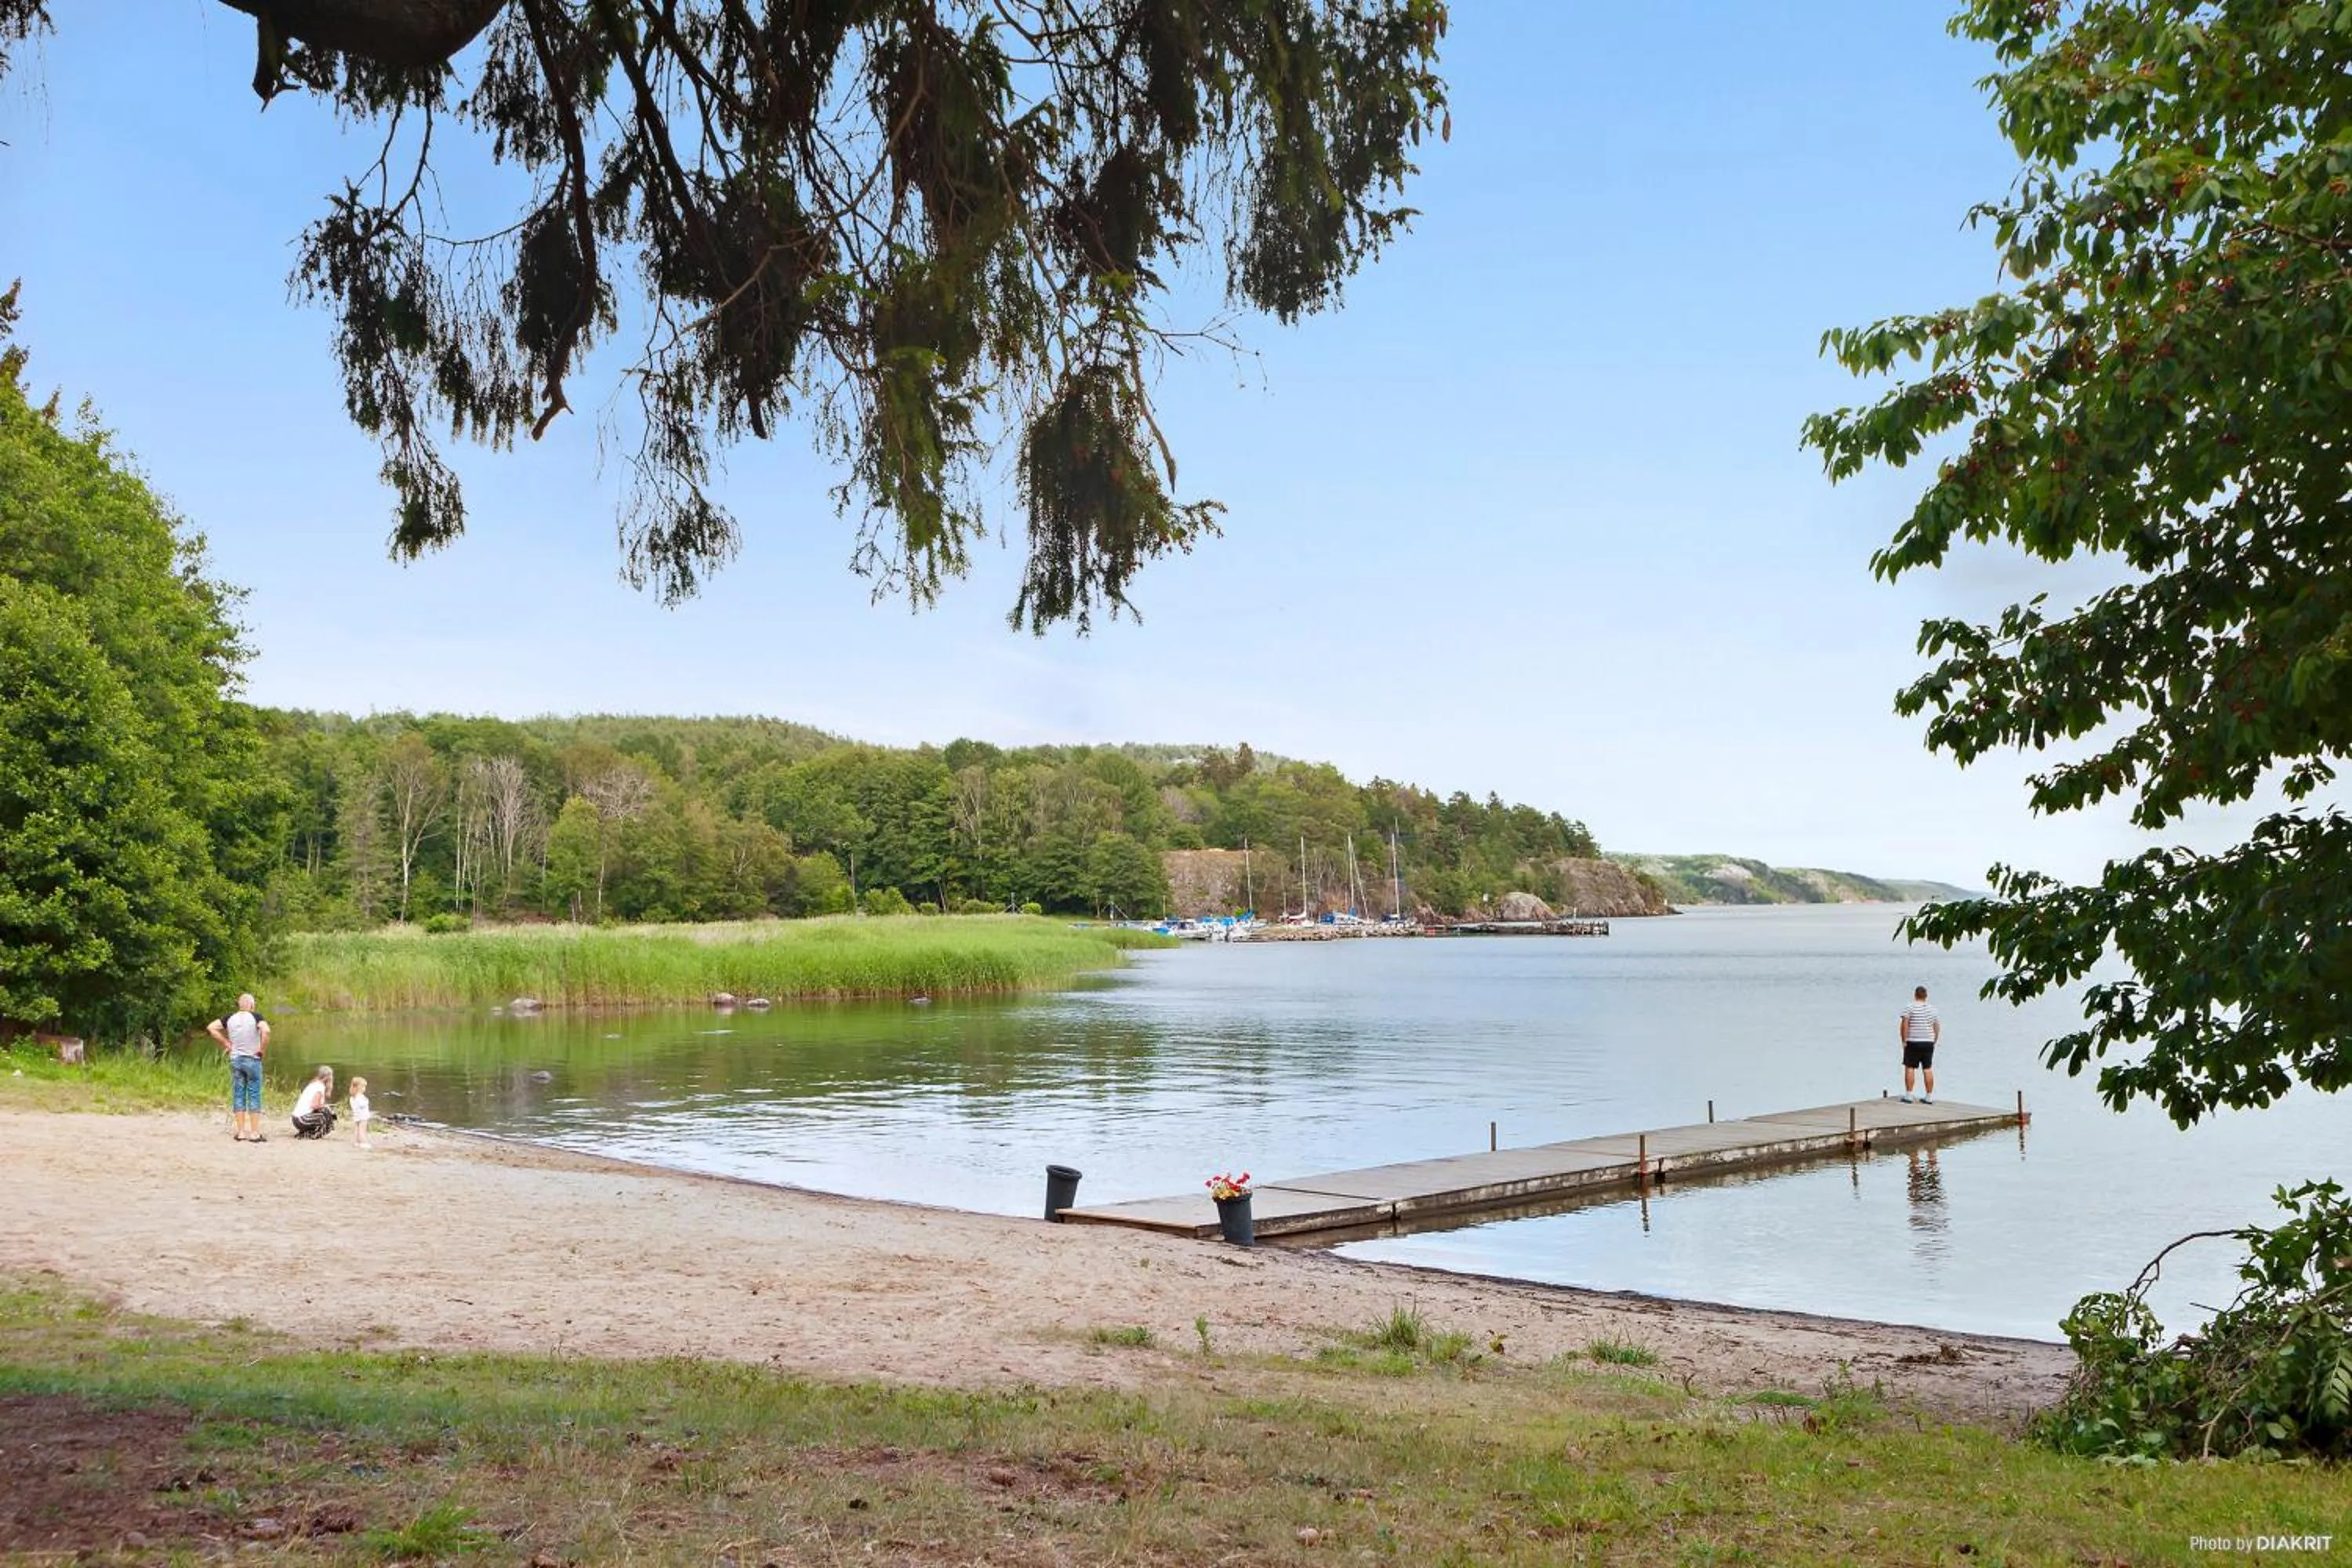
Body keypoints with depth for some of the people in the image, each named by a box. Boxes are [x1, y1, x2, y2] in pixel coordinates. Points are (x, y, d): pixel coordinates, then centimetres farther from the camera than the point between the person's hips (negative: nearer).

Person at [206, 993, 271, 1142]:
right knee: (254, 1096, 1)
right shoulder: (256, 1017, -10)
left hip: (235, 1060, 4)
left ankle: (241, 1132, 11)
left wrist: (225, 1043, 7)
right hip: (252, 1060, -4)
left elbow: (211, 1028, 6)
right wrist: (262, 1049, -12)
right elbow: (266, 1031, -26)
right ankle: (254, 1133, 1)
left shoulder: (230, 1018, 4)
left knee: (238, 1095, 9)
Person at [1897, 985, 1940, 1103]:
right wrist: (1934, 1042, 19)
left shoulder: (1910, 1008, -7)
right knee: (1928, 1069, 6)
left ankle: (1908, 1096, -1)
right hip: (1928, 1043, 4)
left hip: (1913, 1042, -4)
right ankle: (1929, 1097, 7)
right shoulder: (1932, 1009, 9)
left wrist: (1904, 1040, -7)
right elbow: (1937, 1028, 12)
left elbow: (1904, 1025, -13)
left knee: (1909, 1068, 1)